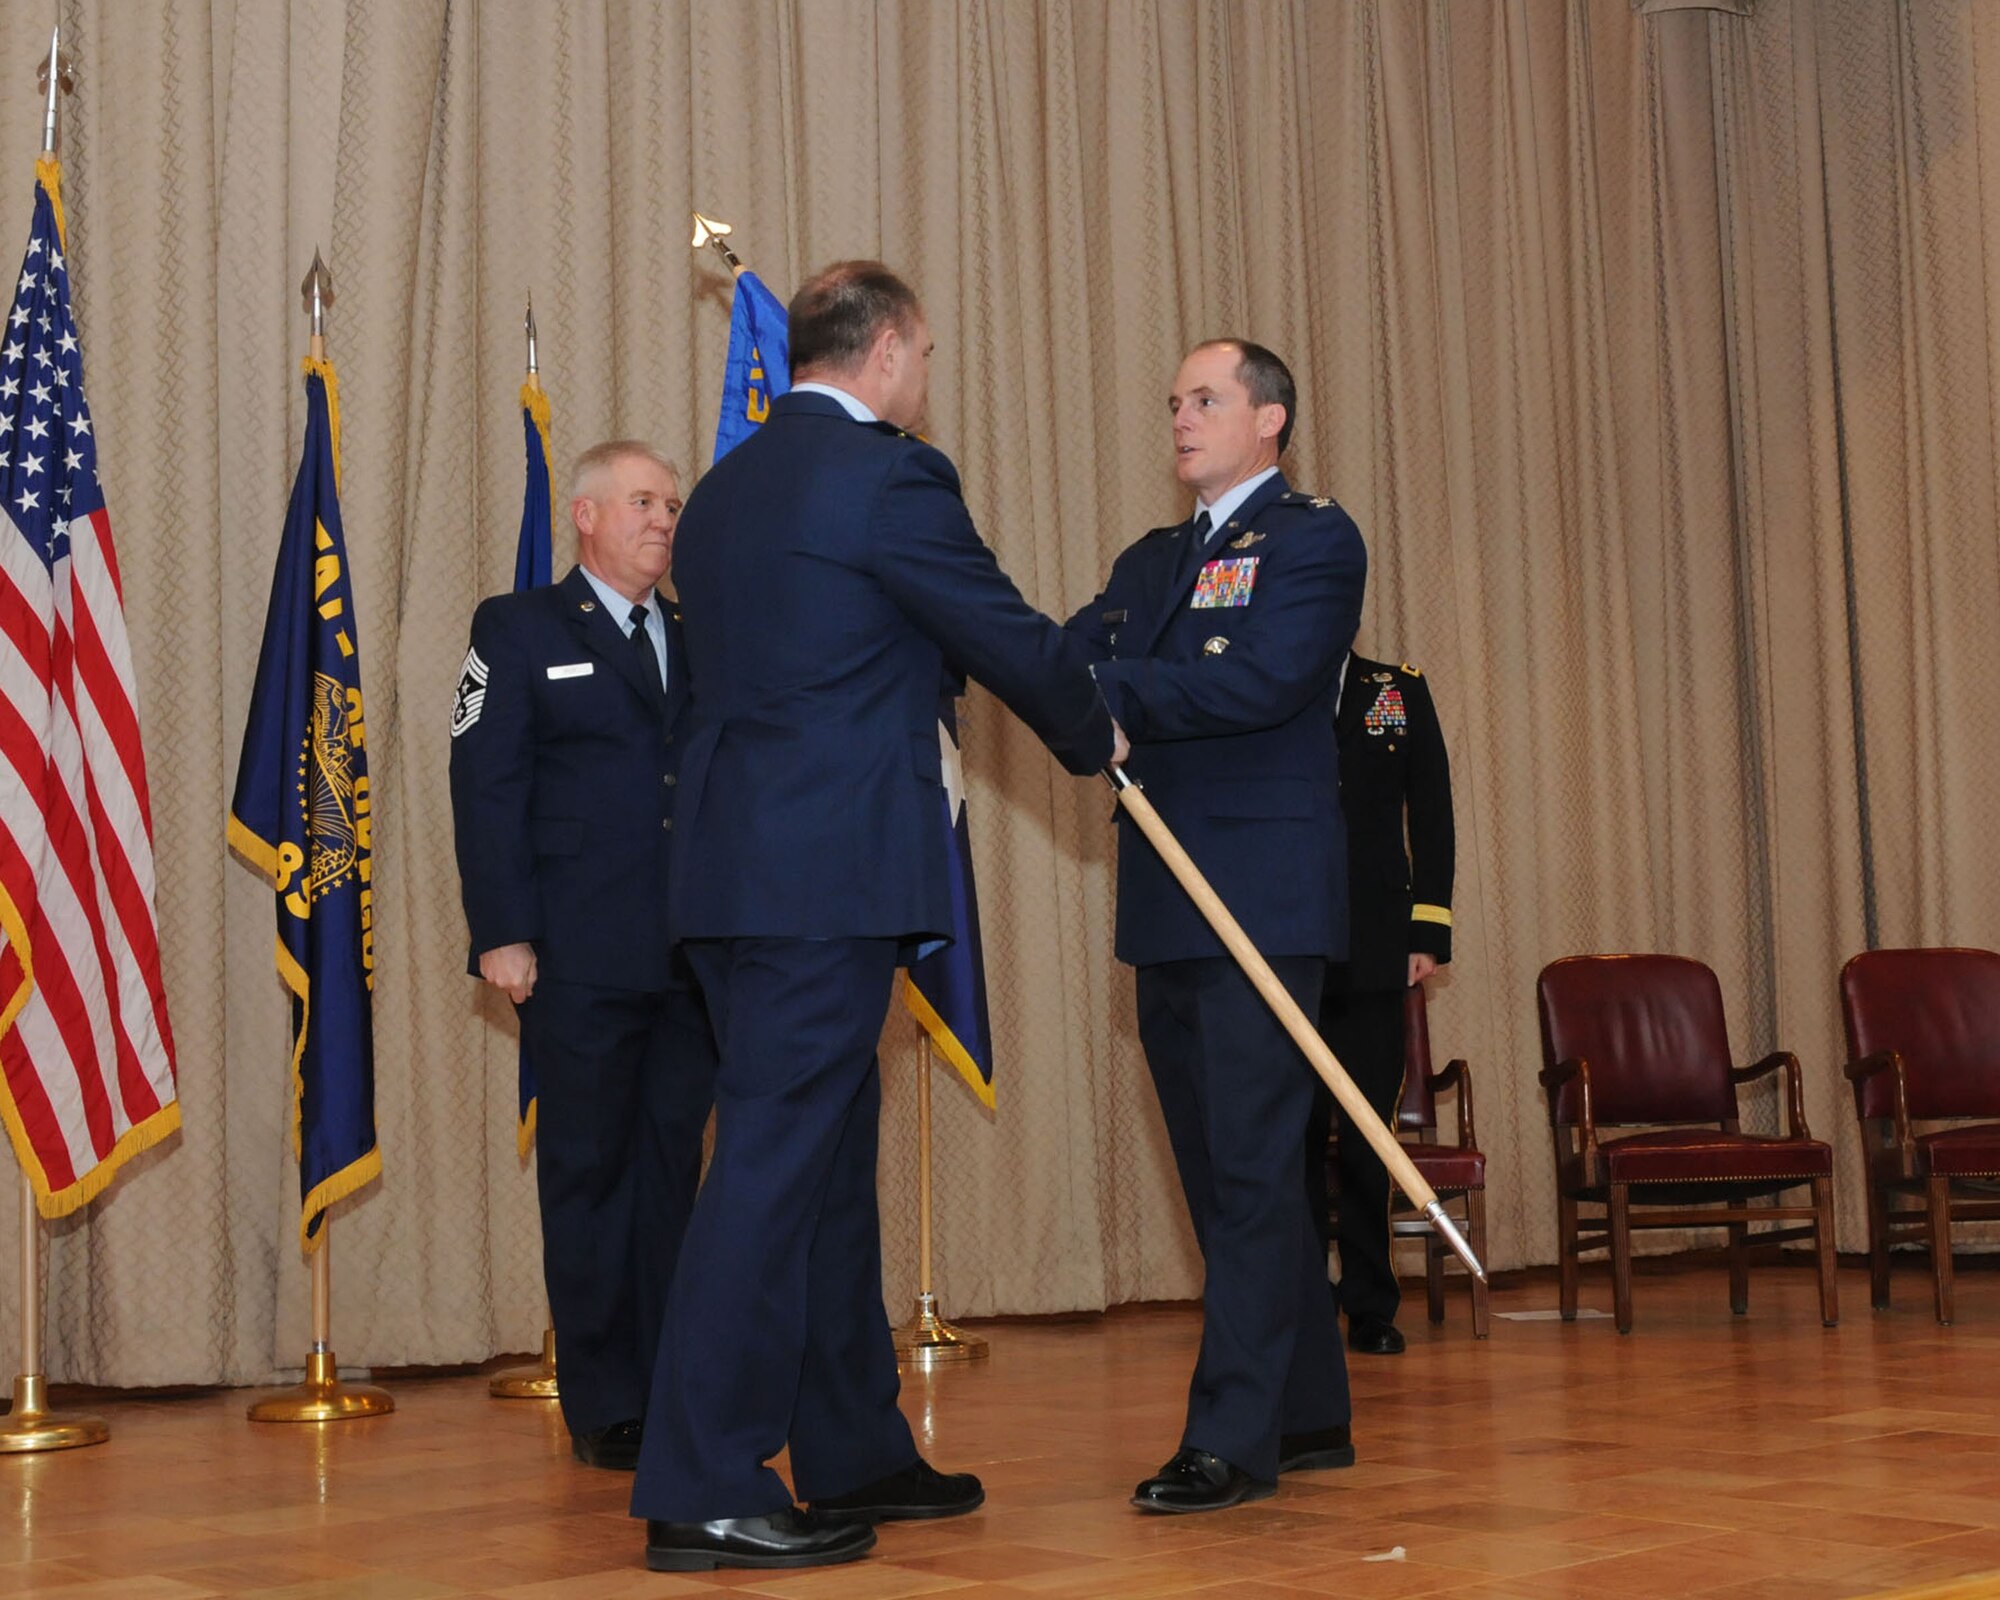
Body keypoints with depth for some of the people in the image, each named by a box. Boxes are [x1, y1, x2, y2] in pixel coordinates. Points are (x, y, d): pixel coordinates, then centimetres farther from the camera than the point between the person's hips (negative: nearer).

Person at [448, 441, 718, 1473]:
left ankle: (672, 1389, 14)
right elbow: (485, 788, -2)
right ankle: (605, 1407, 9)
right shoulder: (519, 630, 5)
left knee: (673, 1170, 6)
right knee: (590, 1173, 2)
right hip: (579, 961, -4)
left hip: (694, 957, 4)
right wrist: (503, 933, -11)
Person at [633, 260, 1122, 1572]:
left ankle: (855, 1453, 25)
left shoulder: (727, 488, 17)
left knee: (831, 1160, 16)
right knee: (778, 1160, -7)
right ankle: (702, 1490, -4)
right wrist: (1096, 735, 14)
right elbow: (1011, 638, -4)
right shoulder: (889, 477, -10)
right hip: (830, 874, -9)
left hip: (738, 865, 9)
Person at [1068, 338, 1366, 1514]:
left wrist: (1106, 692, -19)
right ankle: (1309, 1413, 21)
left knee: (1251, 1164, -8)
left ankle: (1234, 1436, -6)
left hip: (1266, 898, -8)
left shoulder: (1314, 538, -3)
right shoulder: (1153, 560, 20)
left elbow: (1265, 679, -18)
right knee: (1228, 1167, 12)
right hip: (1171, 907, 8)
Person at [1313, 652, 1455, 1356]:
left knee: (1366, 1134, 2)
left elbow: (1431, 817, 8)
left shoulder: (1401, 691, 11)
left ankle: (1371, 1308, 11)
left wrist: (1430, 933, 1)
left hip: (1373, 949, 1)